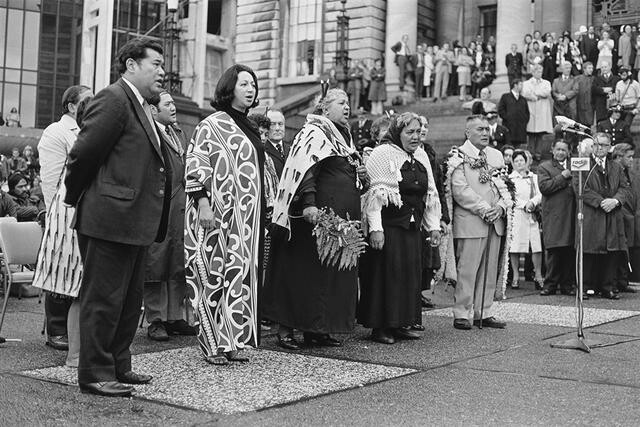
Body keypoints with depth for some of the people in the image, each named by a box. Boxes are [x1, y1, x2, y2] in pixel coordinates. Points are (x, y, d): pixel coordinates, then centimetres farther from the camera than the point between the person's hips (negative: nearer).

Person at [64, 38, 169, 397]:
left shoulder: (142, 107, 16)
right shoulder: (113, 100, -13)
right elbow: (84, 153, -15)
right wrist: (76, 198, -3)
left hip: (136, 222, 10)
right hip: (110, 218, -10)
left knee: (131, 299, 17)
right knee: (104, 298, -1)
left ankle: (118, 366, 28)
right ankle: (95, 374, 9)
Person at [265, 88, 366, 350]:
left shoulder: (343, 137, 21)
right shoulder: (313, 133, -7)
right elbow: (305, 170, -20)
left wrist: (359, 176, 11)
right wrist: (309, 205, -31)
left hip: (342, 220, 9)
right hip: (318, 215, -9)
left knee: (333, 274, 9)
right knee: (302, 271, -4)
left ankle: (317, 330, 15)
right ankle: (285, 329, 2)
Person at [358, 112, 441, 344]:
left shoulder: (421, 157, 14)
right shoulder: (382, 154, -8)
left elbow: (431, 194, 18)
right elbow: (375, 194, -14)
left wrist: (433, 226, 13)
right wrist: (375, 228, -19)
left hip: (412, 228, 7)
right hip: (387, 227, -7)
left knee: (410, 274, 8)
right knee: (386, 274, -4)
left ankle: (402, 323, 18)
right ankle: (380, 327, 4)